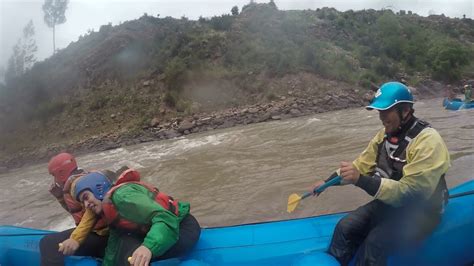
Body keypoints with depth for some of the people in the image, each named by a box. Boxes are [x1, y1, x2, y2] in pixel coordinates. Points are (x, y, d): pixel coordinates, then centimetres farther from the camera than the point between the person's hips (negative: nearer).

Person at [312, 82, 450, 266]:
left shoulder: (428, 141, -23)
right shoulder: (386, 134, 1)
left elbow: (410, 193, -30)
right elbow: (362, 163, 12)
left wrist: (361, 180, -40)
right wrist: (328, 182, 4)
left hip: (420, 213, -6)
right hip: (390, 203, 7)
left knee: (374, 243, -28)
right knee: (344, 228, -11)